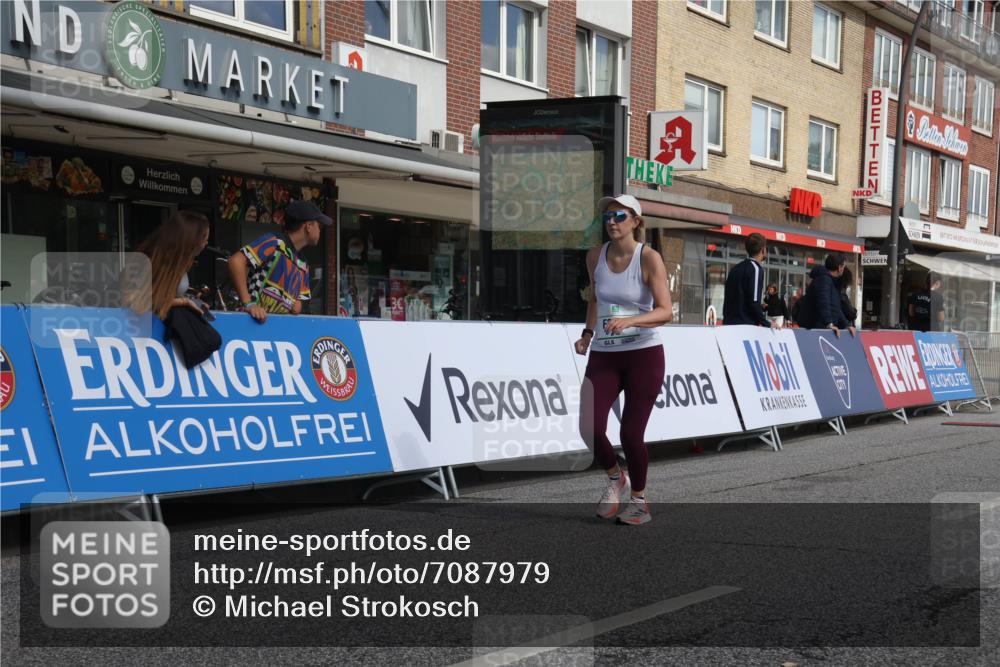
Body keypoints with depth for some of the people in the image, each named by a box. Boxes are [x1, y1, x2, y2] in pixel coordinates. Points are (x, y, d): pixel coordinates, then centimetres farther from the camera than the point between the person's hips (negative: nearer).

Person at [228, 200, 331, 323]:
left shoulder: (303, 266, 19)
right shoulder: (274, 243, -5)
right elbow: (236, 261, -17)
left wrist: (296, 307, -3)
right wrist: (248, 304, -22)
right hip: (255, 320, -7)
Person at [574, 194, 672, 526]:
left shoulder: (649, 258, -11)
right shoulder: (595, 256, 3)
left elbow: (665, 311, -18)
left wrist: (629, 321, -33)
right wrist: (588, 333, 7)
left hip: (644, 354, -3)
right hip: (603, 355, 4)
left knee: (631, 433, -4)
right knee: (590, 428, -11)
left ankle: (639, 500, 21)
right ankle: (615, 478, 20)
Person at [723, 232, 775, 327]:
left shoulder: (735, 269, 17)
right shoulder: (755, 268, -7)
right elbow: (754, 302, -14)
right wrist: (767, 323, -5)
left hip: (729, 323, 8)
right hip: (746, 325, -8)